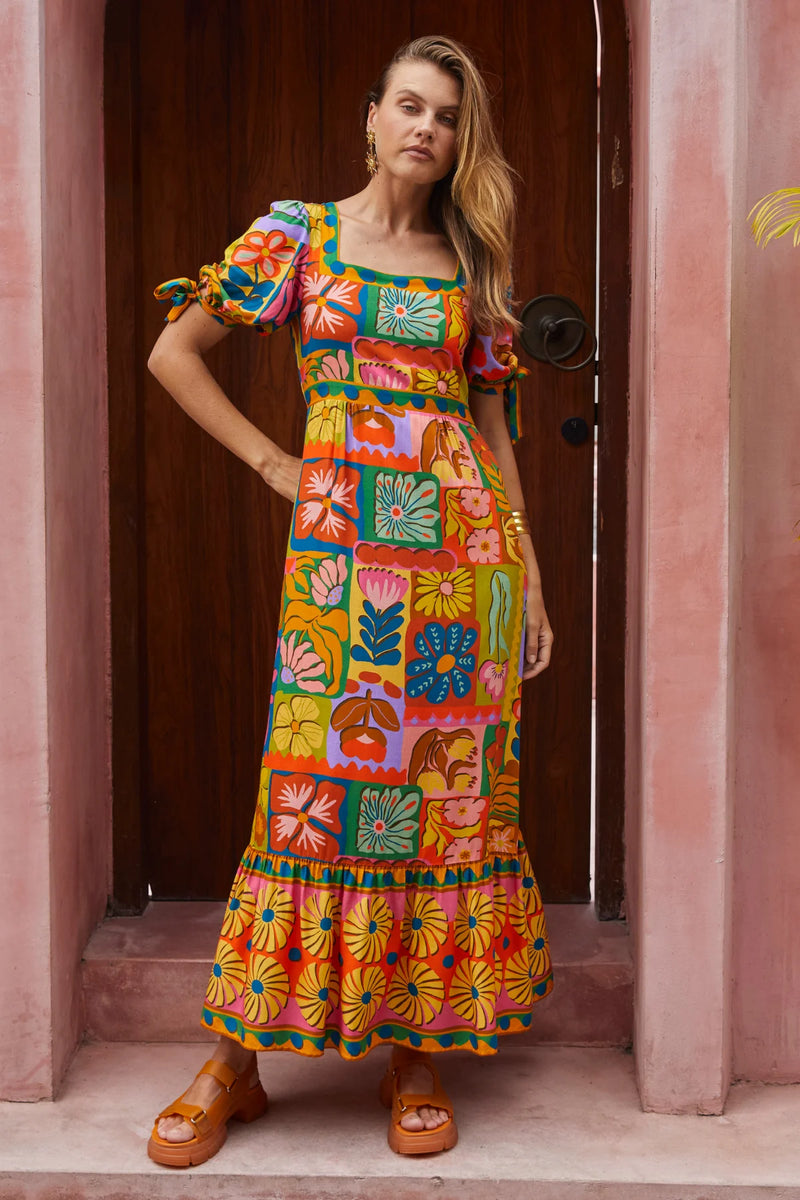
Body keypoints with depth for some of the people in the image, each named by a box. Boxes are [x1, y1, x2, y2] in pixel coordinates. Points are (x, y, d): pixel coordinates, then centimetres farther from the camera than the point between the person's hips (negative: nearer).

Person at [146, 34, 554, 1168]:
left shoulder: (471, 266, 14)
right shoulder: (299, 234, 7)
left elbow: (494, 427, 13)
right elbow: (172, 354, 7)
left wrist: (529, 582, 8)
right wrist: (274, 464, 1)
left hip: (466, 543, 3)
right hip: (344, 542, -3)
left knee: (453, 788, 2)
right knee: (317, 784, -4)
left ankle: (420, 1048, 14)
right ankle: (238, 1057, 8)